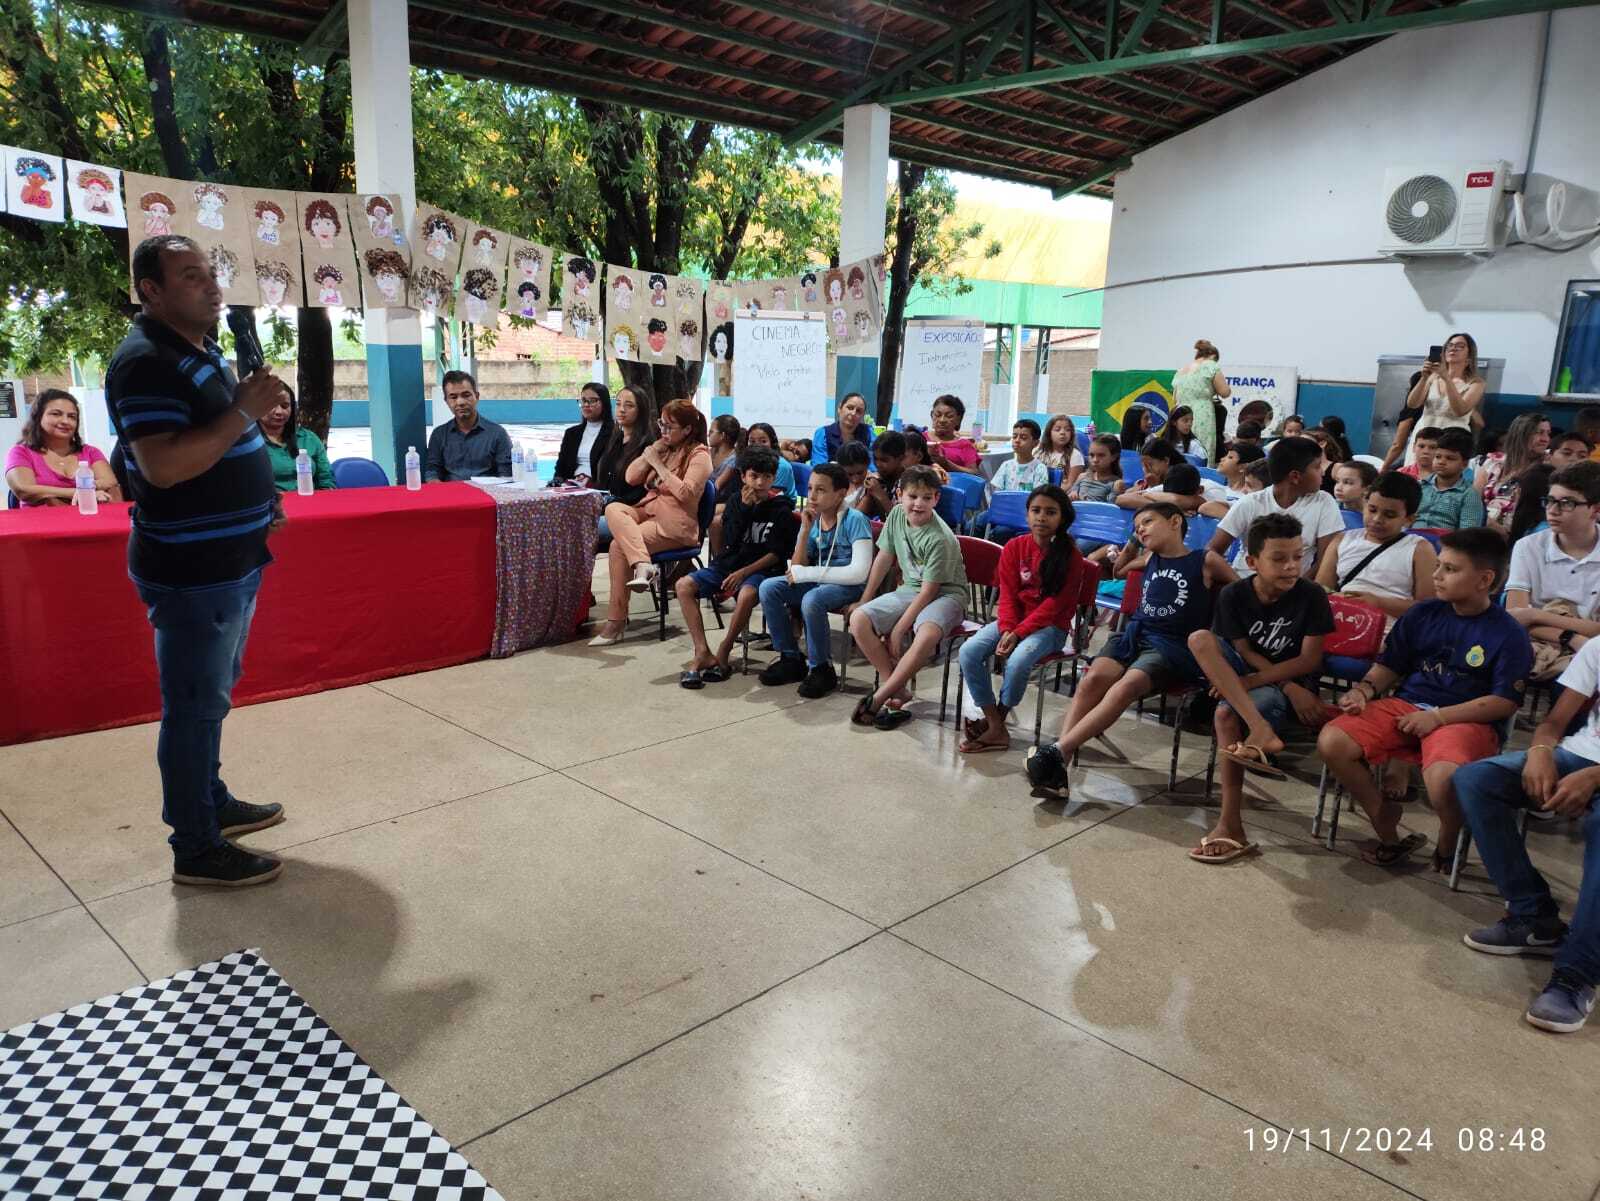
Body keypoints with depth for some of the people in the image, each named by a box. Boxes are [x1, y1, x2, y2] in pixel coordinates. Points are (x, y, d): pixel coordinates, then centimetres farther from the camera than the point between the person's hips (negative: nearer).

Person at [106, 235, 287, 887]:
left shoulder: (200, 351, 14)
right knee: (196, 704, -1)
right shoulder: (146, 361, -18)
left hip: (230, 559, 10)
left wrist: (259, 501, 13)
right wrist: (244, 411, -26)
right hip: (190, 570, -10)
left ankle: (212, 801, 37)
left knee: (210, 696, 21)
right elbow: (164, 466, -28)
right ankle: (196, 849, 10)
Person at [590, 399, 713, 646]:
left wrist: (658, 464, -14)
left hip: (676, 523, -7)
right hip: (648, 511, 7)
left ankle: (616, 622, -25)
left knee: (619, 546, -26)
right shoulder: (664, 448, 20)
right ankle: (642, 565, -47)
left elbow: (686, 492, -18)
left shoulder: (699, 455, -3)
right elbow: (630, 478, 16)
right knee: (613, 509, -26)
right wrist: (650, 452, 2)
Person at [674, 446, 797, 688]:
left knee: (746, 594, -37)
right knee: (684, 585, -15)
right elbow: (730, 541, -3)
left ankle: (723, 653, -17)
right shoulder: (736, 500, 7)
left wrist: (744, 572, -17)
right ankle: (702, 653, -20)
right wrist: (745, 508, -13)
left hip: (759, 569, -4)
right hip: (727, 564, 5)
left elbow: (777, 554, -8)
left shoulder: (781, 510, -3)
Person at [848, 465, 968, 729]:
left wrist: (898, 631, -19)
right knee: (858, 620, -17)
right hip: (909, 590, 7)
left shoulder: (939, 538, -23)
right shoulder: (897, 514, -4)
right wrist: (865, 600, 10)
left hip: (945, 594, -6)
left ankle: (879, 698, -24)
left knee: (927, 635, -39)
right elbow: (884, 558, 8)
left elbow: (929, 591, -21)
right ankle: (898, 691, -13)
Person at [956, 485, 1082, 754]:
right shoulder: (1014, 547, 4)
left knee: (1018, 661, -34)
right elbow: (1007, 595, 1)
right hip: (1013, 620, 4)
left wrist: (1018, 633, -21)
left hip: (1050, 626, -4)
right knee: (969, 651, -21)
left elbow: (1054, 604, -13)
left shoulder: (1070, 555, -7)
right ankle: (997, 730, -16)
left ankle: (995, 720, -7)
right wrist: (1006, 630, -18)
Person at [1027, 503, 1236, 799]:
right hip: (1133, 634, 5)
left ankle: (1059, 750, -42)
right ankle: (1057, 764, -39)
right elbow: (1118, 571, 43)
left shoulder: (1206, 561, 8)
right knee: (1092, 679, -28)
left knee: (1127, 685, -36)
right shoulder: (1150, 559, 24)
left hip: (1172, 647, -4)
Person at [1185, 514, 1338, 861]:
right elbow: (1244, 653, -4)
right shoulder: (1234, 595, -3)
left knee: (1226, 714, -32)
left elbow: (1309, 661, -12)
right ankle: (1260, 731, -38)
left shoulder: (1311, 596, -9)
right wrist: (1290, 687, -18)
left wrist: (1249, 681, -21)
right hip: (1243, 678, 4)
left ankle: (1231, 826, -29)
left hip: (1292, 684, -3)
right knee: (1200, 639, -25)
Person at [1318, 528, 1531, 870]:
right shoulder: (1422, 614, 9)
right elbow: (1389, 665, 15)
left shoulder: (1509, 634, -3)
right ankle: (1385, 820, 3)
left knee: (1442, 777, -37)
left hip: (1464, 719, -4)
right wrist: (1365, 689, -7)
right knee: (1331, 742, -19)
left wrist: (1438, 717, -16)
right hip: (1405, 705, 5)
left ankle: (1448, 842, -1)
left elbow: (1505, 702, -8)